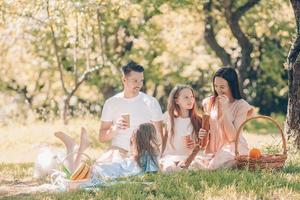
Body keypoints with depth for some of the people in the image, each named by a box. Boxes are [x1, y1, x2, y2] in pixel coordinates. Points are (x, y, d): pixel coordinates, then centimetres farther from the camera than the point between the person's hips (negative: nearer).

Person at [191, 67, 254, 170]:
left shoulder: (240, 105, -6)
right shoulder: (209, 102, 8)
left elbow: (233, 137, -14)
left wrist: (225, 109, -18)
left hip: (233, 148, -4)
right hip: (213, 150, 4)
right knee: (194, 164, -23)